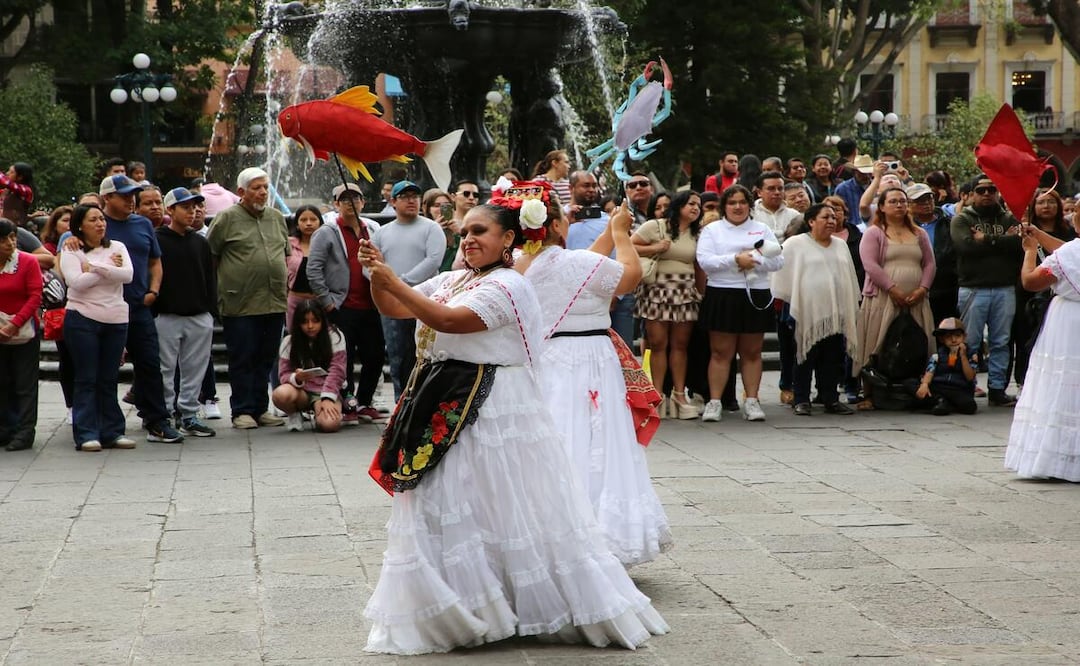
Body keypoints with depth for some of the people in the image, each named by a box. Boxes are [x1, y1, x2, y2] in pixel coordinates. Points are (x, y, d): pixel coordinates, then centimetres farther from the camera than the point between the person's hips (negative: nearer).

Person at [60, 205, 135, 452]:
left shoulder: (117, 247, 9)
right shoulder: (71, 252, -1)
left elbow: (128, 275, -8)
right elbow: (77, 282, -17)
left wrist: (94, 267, -13)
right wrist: (109, 268, -9)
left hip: (116, 319, 3)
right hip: (83, 319, -3)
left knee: (109, 379, 8)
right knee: (87, 379, -2)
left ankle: (112, 431, 12)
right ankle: (86, 434, 0)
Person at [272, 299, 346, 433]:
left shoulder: (335, 336, -2)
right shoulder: (289, 342, 3)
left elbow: (337, 371, -8)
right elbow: (284, 375, 1)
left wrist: (327, 399, -20)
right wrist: (296, 378, -24)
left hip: (327, 391, -1)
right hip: (302, 391, 1)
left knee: (329, 424, -33)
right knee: (281, 394, -36)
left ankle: (319, 413, 7)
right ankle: (294, 414, 1)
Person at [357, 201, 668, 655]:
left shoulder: (507, 286, -14)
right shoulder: (450, 281, 13)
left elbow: (448, 320, -24)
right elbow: (392, 309, 15)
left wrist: (393, 279, -21)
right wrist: (377, 274, -5)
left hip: (491, 410, -9)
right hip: (445, 409, 9)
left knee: (501, 508, -3)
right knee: (440, 510, 11)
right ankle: (457, 610, 22)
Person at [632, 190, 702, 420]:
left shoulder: (697, 234, 12)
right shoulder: (655, 227, -1)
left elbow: (700, 265, 14)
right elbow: (628, 247, -4)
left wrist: (701, 292, 5)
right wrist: (654, 248, -12)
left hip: (685, 293, 4)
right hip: (657, 291, -4)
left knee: (680, 345, 4)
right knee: (658, 344, -3)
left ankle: (679, 394, 9)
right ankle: (657, 395, 1)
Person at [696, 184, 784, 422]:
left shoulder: (762, 229, 13)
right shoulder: (712, 230, 7)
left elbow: (777, 261, 3)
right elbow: (704, 260, -9)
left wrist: (752, 259, -13)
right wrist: (736, 259, -16)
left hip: (757, 296, 2)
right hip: (722, 296, -2)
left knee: (752, 352, 7)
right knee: (721, 352, -2)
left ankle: (752, 401, 11)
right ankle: (714, 401, 0)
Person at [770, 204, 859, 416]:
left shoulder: (841, 246, 17)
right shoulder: (795, 245, -1)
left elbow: (850, 277, 21)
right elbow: (784, 275, -2)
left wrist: (852, 307, 19)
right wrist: (784, 304, -6)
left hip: (835, 312, 5)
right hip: (807, 310, -5)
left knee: (832, 359, 4)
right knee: (806, 357, -1)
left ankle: (830, 399, 10)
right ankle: (801, 401, 4)